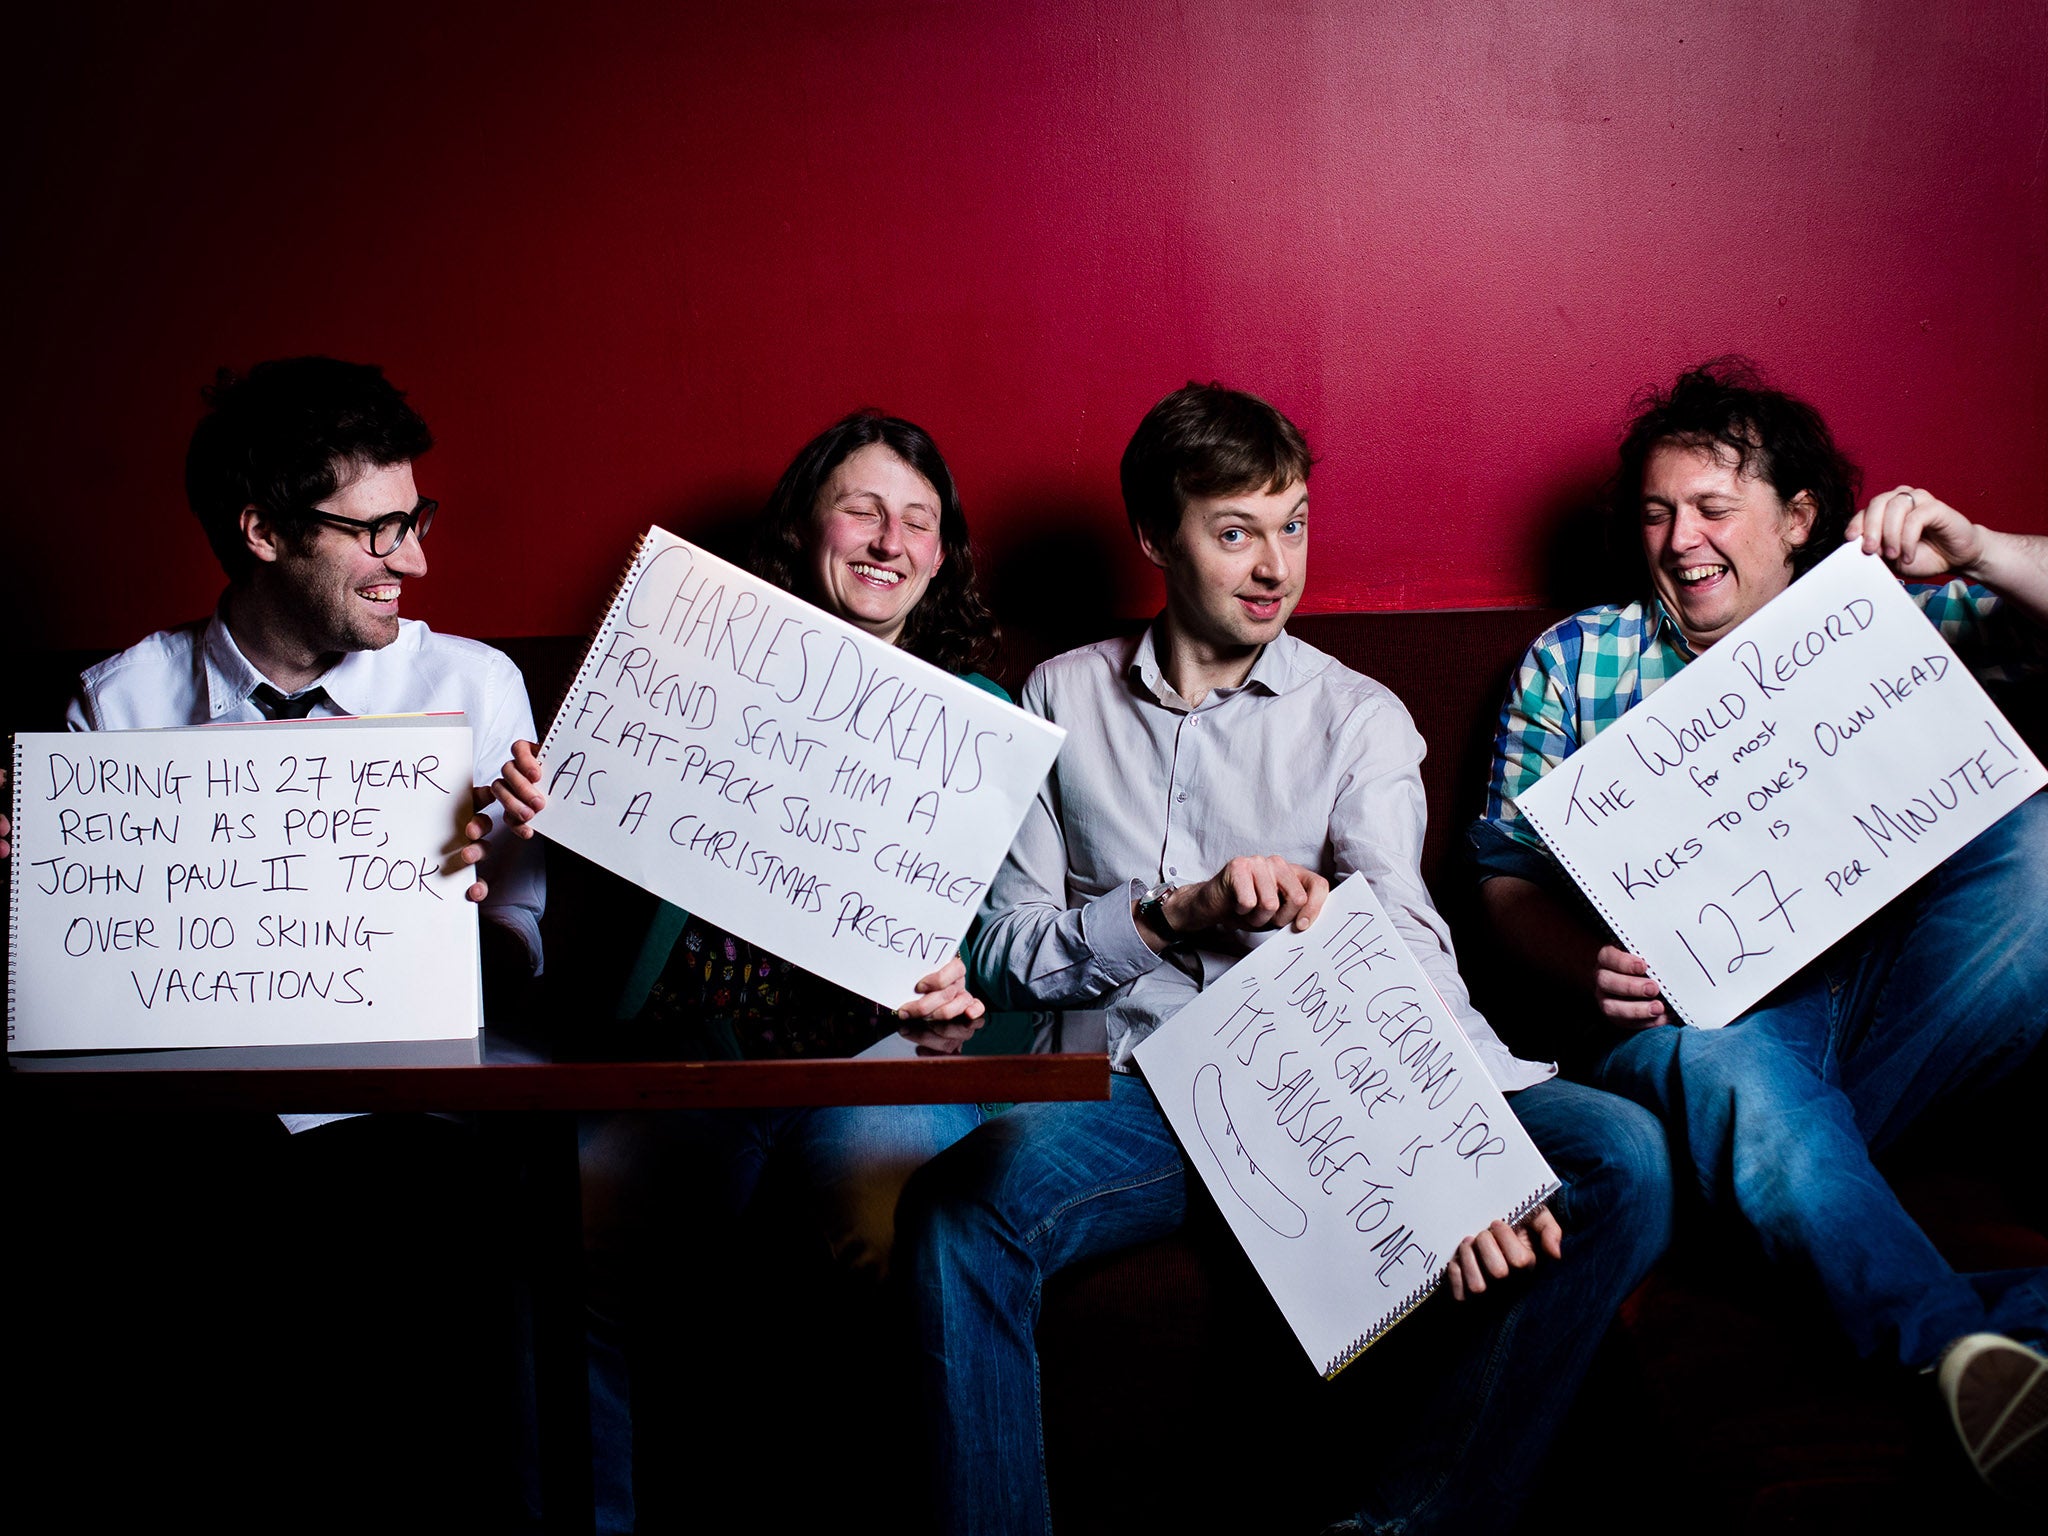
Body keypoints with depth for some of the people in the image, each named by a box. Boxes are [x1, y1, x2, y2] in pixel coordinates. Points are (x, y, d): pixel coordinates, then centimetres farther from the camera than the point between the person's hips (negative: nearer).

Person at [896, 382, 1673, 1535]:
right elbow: (1003, 953, 9)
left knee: (1623, 1157, -25)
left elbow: (1406, 946, -6)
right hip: (1147, 1086, -1)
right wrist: (1175, 912, -10)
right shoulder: (1066, 698, 14)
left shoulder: (1357, 716, 11)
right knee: (957, 1208, -34)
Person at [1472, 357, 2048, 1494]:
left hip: (1880, 993, 2)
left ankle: (1790, 1153, -26)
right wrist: (1595, 969, -10)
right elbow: (1510, 875, 12)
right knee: (1718, 1058, -38)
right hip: (1690, 1005, -2)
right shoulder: (1575, 661, 15)